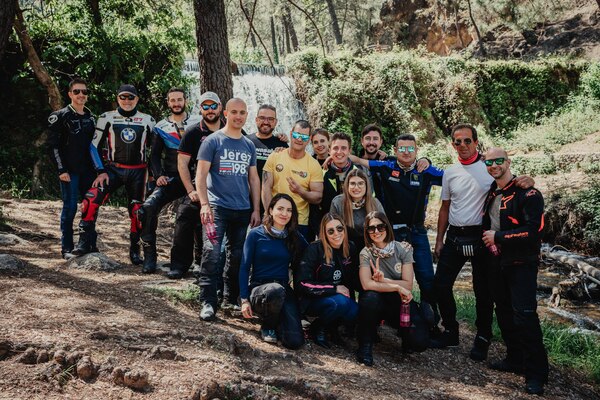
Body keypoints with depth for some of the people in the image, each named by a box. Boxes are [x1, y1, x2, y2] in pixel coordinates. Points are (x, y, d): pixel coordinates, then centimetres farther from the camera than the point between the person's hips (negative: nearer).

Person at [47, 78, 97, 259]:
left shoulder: (91, 117, 15)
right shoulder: (60, 116, -3)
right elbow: (53, 145, -6)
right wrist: (61, 170, -12)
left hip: (88, 170, 5)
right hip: (69, 171, -5)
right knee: (70, 208, -3)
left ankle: (91, 246, 16)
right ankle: (66, 249, 6)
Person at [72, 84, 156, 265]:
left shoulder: (148, 121, 5)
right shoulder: (107, 118, 1)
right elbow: (95, 146, 3)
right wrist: (101, 171, -6)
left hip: (137, 172, 1)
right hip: (112, 169, -1)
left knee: (137, 211, 3)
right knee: (91, 200, -20)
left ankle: (135, 250, 18)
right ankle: (85, 243, -10)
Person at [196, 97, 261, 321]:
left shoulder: (249, 145, 14)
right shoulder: (213, 141, -1)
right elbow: (201, 174, -6)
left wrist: (256, 209, 11)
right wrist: (204, 204, -17)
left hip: (243, 210, 5)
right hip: (217, 207, -5)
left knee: (238, 256, 11)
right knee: (211, 253, -14)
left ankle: (231, 299, 24)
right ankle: (208, 302, -10)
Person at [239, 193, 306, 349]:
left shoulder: (295, 238, 7)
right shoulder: (256, 234, -2)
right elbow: (244, 268, -2)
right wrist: (244, 300, -9)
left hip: (284, 290, 2)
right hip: (258, 288, -2)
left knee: (295, 341, -19)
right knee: (276, 290, -40)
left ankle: (277, 323, 18)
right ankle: (267, 326, -7)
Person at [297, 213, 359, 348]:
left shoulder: (350, 248, -2)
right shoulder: (315, 249, -18)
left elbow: (353, 278, 11)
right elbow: (302, 284, -22)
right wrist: (334, 288, -22)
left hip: (342, 296, 5)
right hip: (312, 300, -5)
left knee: (356, 311, -25)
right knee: (340, 302, -34)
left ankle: (332, 325, 7)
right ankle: (317, 327, -5)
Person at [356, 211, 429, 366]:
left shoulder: (403, 250, -7)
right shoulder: (366, 253, -10)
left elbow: (408, 285, -10)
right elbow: (366, 284, -23)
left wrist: (383, 280, -21)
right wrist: (397, 287, -21)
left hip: (400, 302, 1)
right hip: (378, 301, -1)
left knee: (420, 342, -24)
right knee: (370, 297, -38)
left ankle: (403, 331, 16)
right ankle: (365, 346, -16)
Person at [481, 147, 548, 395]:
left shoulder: (528, 194, -14)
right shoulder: (491, 193, 9)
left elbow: (533, 229, -22)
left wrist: (498, 237, -18)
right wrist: (487, 240, 7)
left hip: (521, 263, -7)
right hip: (497, 262, 7)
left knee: (524, 315, -11)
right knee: (504, 312, 12)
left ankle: (536, 374, -1)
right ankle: (515, 359, 26)